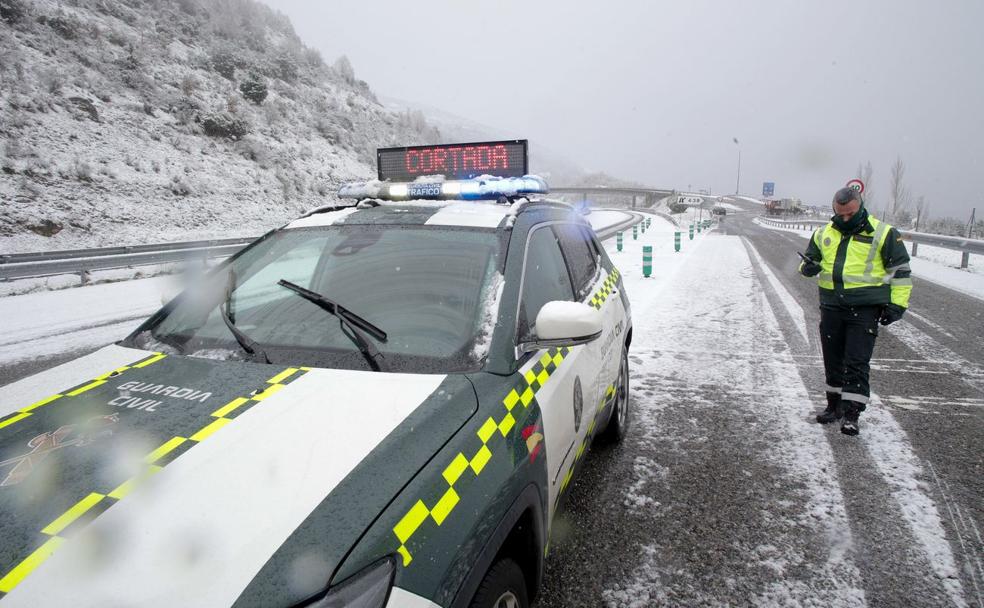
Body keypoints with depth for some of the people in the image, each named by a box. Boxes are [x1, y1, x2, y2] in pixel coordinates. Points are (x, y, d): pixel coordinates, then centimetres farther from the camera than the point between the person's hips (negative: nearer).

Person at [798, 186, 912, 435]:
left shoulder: (883, 234, -3)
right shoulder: (824, 234, 9)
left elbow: (900, 270, 0)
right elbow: (809, 261, 20)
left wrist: (897, 304, -6)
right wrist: (808, 267, -4)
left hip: (865, 309, -5)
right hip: (831, 307, 5)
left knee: (857, 363, -7)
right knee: (833, 360, 13)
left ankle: (851, 414, -2)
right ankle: (834, 405, 27)